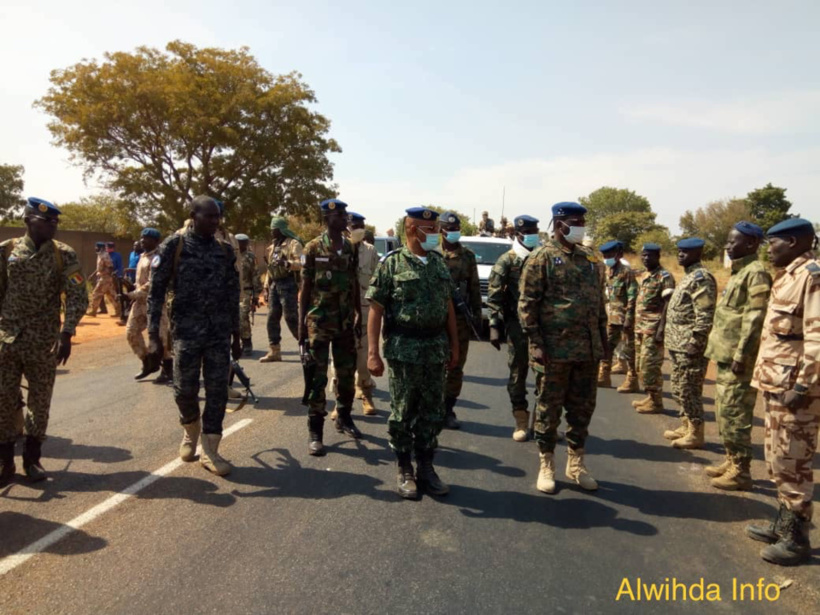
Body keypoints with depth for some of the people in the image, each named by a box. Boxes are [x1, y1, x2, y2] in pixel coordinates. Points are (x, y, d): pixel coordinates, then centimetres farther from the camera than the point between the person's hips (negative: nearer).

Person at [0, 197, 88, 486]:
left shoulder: (64, 255, -2)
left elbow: (78, 297, -6)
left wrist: (66, 334, -16)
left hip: (45, 341, -1)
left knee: (40, 400, 7)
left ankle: (32, 458, 22)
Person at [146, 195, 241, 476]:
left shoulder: (225, 251, 7)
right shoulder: (174, 246, -4)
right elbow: (156, 292, -5)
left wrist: (236, 336, 13)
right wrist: (154, 337, -11)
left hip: (220, 333, 3)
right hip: (187, 332, -3)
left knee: (217, 392, 2)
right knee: (185, 390, 4)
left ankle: (210, 451, 13)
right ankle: (190, 431, 35)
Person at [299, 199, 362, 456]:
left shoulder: (350, 248, 7)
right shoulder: (313, 248, -5)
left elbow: (355, 284, 12)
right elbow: (305, 288, -4)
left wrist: (358, 316, 10)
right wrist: (301, 323, -8)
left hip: (345, 321, 5)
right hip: (319, 321, -4)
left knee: (347, 373, 12)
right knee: (318, 377, -2)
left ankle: (344, 418, 31)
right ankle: (315, 432, 3)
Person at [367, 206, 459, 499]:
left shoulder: (439, 263, 9)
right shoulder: (392, 263, -6)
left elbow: (448, 306, 14)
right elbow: (376, 309, -8)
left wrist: (454, 346, 10)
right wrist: (373, 353, -14)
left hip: (436, 349, 5)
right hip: (403, 349, -5)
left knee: (432, 413, 11)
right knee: (403, 413, 6)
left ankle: (426, 468, 25)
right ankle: (404, 471, 21)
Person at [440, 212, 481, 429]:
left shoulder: (468, 256, 10)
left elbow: (475, 288, 11)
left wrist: (477, 315, 7)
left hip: (461, 318, 3)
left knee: (456, 366, 8)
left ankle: (448, 410, 19)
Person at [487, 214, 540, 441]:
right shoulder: (506, 261, -1)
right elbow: (494, 297, -6)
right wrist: (494, 326, -13)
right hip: (517, 325, -3)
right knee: (517, 374, 4)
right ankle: (521, 422, 15)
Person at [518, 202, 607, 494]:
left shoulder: (591, 259, 13)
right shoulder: (542, 257, -5)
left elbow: (600, 302, 17)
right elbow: (527, 304, -9)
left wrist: (603, 340, 12)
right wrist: (535, 344, -14)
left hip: (588, 349, 6)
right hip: (555, 349, -5)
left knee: (583, 408, 12)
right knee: (549, 409, 5)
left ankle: (576, 462, 27)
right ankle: (546, 465, 19)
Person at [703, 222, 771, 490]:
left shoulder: (756, 273, -13)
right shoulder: (739, 272, 17)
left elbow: (755, 319, -20)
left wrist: (741, 356, -21)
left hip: (738, 359, -10)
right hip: (725, 357, 10)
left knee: (734, 417, -4)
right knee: (724, 414, 16)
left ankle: (741, 471, 5)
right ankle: (731, 462, 26)